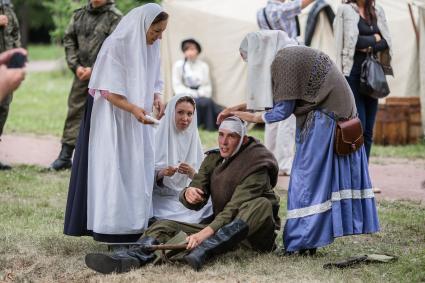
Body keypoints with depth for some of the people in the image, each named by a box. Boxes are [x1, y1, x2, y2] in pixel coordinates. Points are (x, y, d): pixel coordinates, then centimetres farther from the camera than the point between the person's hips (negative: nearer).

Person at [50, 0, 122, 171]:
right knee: (75, 111, 6)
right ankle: (65, 155, 11)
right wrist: (75, 66, -2)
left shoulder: (115, 18, -5)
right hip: (82, 73, 5)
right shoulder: (79, 15, 10)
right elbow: (69, 40, 11)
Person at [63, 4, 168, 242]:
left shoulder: (152, 47, 3)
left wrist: (156, 98, -10)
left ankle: (133, 226, 11)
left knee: (138, 169, 6)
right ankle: (111, 228, -2)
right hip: (113, 119, -7)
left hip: (139, 121, 7)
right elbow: (108, 91, -19)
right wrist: (133, 109, -31)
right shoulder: (116, 45, -18)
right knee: (113, 168, -7)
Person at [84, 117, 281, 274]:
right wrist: (188, 194, -22)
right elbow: (196, 203, 4)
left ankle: (202, 251, -52)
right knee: (165, 226, -10)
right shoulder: (213, 160, 10)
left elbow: (236, 207, -24)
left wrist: (206, 232, -36)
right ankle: (130, 258, -44)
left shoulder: (255, 164, -12)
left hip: (254, 234, -6)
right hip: (221, 230, 6)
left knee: (262, 205, -37)